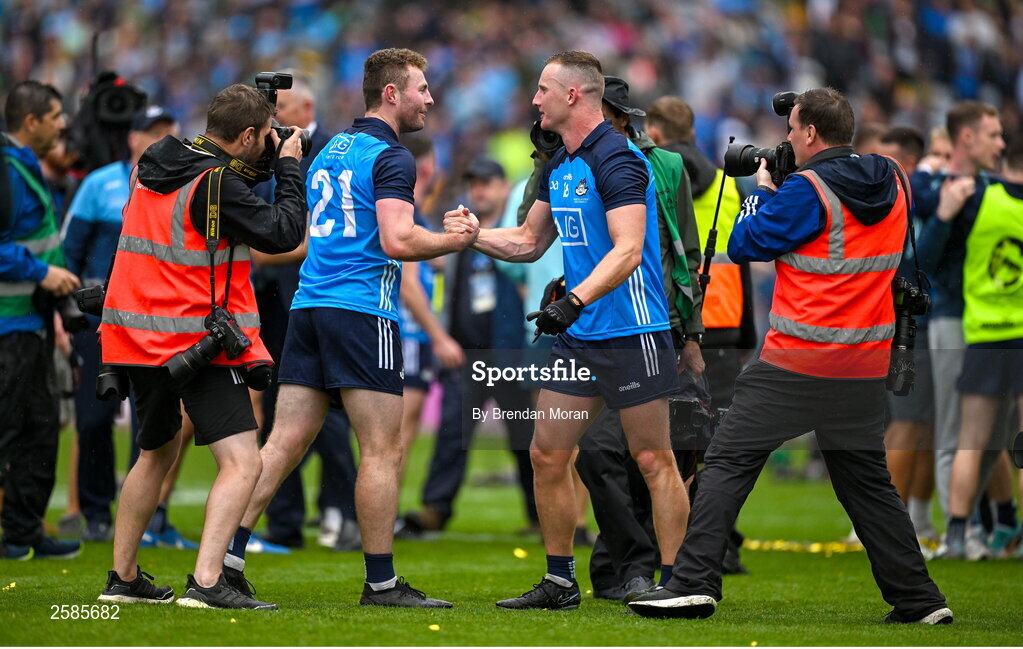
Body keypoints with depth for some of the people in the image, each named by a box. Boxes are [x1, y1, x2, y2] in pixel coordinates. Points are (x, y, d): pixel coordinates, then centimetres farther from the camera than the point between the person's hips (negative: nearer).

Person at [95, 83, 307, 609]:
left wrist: (256, 170, 15)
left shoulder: (152, 166, 8)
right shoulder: (218, 184, -17)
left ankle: (123, 578, 30)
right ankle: (206, 583, -25)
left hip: (136, 333, 9)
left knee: (157, 452, 26)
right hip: (198, 342, -9)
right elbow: (283, 233, -16)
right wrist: (289, 167, -3)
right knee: (243, 463, -11)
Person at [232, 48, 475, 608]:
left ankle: (226, 556, -3)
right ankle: (381, 582, 0)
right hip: (361, 311, -8)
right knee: (382, 450, -2)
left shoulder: (330, 152, 19)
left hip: (309, 305, 8)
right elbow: (397, 240, -20)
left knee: (285, 442, 5)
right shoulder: (390, 157, -8)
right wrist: (458, 239, -5)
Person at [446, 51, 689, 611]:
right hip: (576, 335, 9)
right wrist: (474, 234, 9)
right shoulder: (558, 167, 13)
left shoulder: (617, 160, -15)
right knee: (547, 454, 7)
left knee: (653, 462, -3)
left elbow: (628, 251, -25)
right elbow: (530, 241, 25)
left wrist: (575, 300, -36)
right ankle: (560, 582, 16)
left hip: (631, 333, -9)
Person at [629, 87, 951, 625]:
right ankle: (919, 599, 12)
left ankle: (693, 583, -7)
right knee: (866, 480, 15)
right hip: (865, 364, 6)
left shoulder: (807, 192, -13)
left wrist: (762, 191, 10)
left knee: (728, 461, 0)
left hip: (797, 363, -6)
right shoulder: (893, 185, 8)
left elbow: (744, 244, -7)